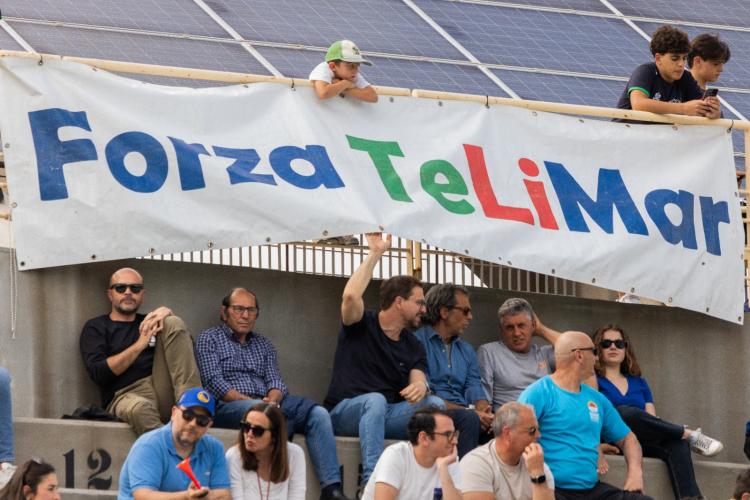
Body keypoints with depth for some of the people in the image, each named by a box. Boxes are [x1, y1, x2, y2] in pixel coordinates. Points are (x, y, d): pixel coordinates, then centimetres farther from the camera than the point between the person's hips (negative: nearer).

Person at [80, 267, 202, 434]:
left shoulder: (148, 323, 29)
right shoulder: (95, 328, 16)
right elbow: (98, 373, -2)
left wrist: (166, 314, -2)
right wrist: (139, 345, -7)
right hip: (125, 395, -4)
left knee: (172, 323, -10)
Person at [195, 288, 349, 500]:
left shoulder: (263, 345, 26)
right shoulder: (209, 339, 10)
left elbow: (275, 382, 13)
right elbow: (214, 383, -4)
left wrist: (272, 399, -13)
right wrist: (251, 402, -16)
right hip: (228, 406, -5)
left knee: (318, 413, -22)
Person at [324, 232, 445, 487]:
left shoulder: (413, 346, 16)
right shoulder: (362, 326, 3)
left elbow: (418, 378, -1)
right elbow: (350, 296, -19)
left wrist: (420, 387, -28)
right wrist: (375, 253, -15)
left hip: (389, 417, 4)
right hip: (346, 411, -4)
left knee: (435, 404, -21)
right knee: (375, 400, -38)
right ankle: (372, 480, -47)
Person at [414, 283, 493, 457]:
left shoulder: (466, 350, 25)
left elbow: (475, 390, 13)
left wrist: (483, 412, -13)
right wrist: (469, 412, -17)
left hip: (463, 412, 6)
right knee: (469, 418, -36)